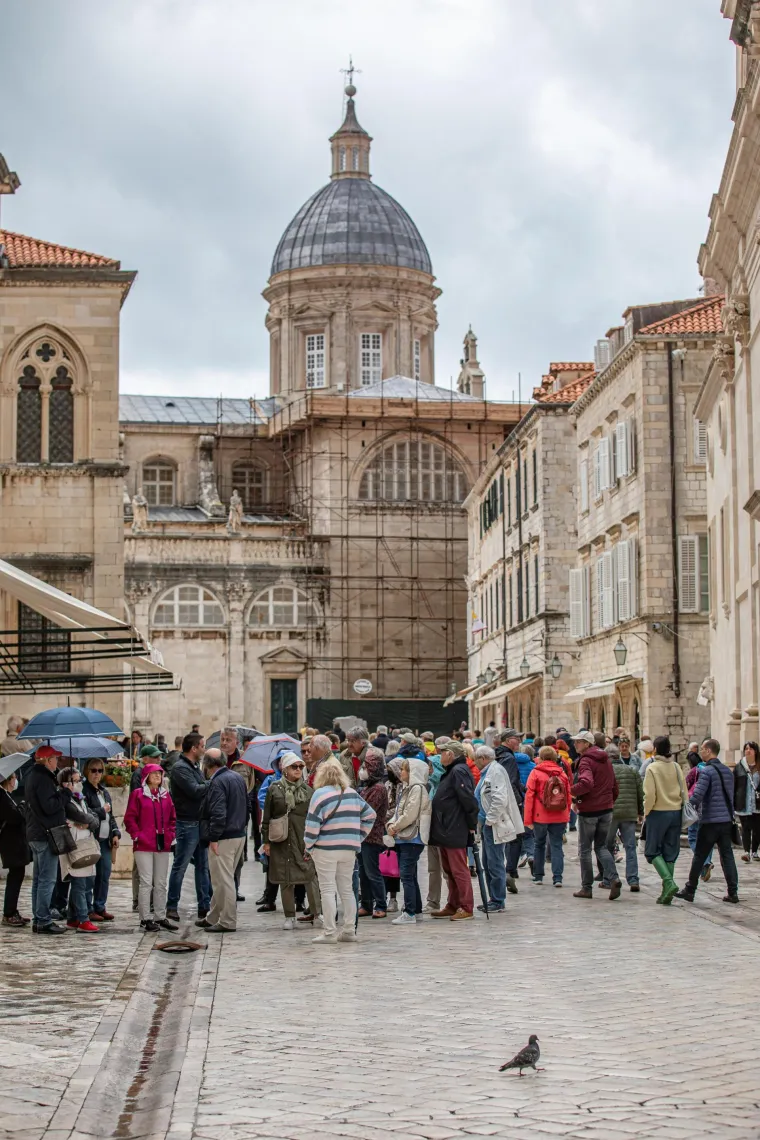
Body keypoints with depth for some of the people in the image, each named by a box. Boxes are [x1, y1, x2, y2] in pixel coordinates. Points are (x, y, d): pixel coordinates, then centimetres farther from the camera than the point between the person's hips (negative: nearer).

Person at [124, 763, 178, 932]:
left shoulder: (165, 795, 13)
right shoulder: (138, 794, -2)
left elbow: (172, 818, 19)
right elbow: (129, 818, -4)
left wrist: (171, 834, 6)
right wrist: (137, 835, -11)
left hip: (163, 846, 6)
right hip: (144, 846, -5)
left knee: (161, 883, 10)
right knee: (146, 882, -6)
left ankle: (161, 916, 17)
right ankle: (145, 918, -1)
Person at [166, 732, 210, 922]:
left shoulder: (195, 767, 16)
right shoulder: (180, 768, -14)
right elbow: (194, 791, -24)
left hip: (200, 823, 9)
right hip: (187, 824, -9)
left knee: (203, 866, 11)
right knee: (180, 866, -2)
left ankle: (205, 906, 16)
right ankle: (171, 906, 6)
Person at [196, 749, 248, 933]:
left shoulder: (217, 782, -16)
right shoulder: (238, 777, 12)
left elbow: (218, 814, -24)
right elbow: (247, 806, 19)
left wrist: (213, 837, -19)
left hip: (223, 839, -10)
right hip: (239, 834, 10)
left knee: (223, 880, -3)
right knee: (221, 879, 19)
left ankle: (228, 922, 0)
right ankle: (213, 918, 29)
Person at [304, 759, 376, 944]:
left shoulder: (320, 794, -9)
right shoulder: (353, 793, 8)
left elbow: (313, 823, -12)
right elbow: (369, 815, 13)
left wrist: (309, 846, -1)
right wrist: (359, 837, 16)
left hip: (326, 849, -5)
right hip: (350, 848, 5)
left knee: (328, 890, -2)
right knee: (347, 889, 12)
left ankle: (329, 932, -4)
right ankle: (349, 931, 13)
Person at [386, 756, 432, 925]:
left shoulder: (417, 789, -12)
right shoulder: (407, 788, 18)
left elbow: (410, 815, -18)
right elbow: (399, 812, 18)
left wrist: (396, 827, -7)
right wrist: (391, 824, 0)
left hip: (413, 837, -10)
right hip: (403, 838, 10)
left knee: (407, 875, -12)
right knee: (409, 876, 14)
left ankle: (409, 914, -12)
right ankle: (416, 911, 20)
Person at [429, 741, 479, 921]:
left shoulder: (459, 771, -15)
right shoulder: (451, 772, 18)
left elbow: (468, 799, -22)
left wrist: (472, 825, -19)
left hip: (455, 832, -11)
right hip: (446, 831, 11)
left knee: (459, 870, -7)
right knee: (449, 871, 15)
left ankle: (466, 908, -4)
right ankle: (453, 906, 22)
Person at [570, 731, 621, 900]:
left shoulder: (586, 761, -15)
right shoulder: (605, 760, 10)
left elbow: (586, 783, -32)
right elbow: (614, 786, 15)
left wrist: (571, 791, -17)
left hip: (589, 810, -7)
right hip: (606, 809, 7)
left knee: (584, 849, 6)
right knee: (601, 846, 15)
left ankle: (586, 888, 11)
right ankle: (613, 878, -7)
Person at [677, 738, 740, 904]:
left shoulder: (707, 771, -12)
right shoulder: (728, 771, 12)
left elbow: (697, 796, -18)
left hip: (710, 821, -6)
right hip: (726, 820, 6)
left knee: (699, 856, 2)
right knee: (727, 856, 6)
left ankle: (690, 891, 9)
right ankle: (733, 892, 1)